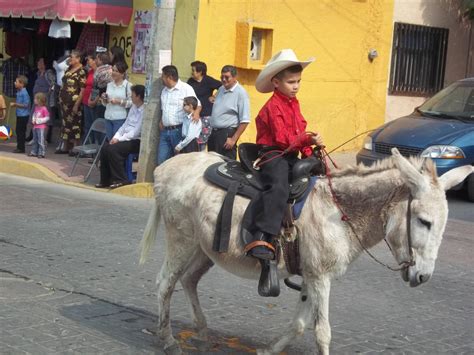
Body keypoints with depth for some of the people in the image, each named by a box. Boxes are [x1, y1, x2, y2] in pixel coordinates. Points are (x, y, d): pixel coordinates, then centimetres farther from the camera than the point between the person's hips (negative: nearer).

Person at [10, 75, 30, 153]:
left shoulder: (24, 93, -18)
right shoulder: (19, 92, 11)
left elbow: (26, 105, -21)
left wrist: (15, 104, -19)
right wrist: (15, 105, 9)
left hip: (23, 115, -10)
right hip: (19, 115, 10)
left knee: (21, 131, -4)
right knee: (18, 131, 14)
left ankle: (21, 148, 3)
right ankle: (19, 147, 22)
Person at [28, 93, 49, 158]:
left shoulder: (44, 109, -14)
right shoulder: (36, 108, 10)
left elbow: (47, 118, -13)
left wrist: (39, 121, -15)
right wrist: (33, 120, 4)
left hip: (41, 127, -9)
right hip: (35, 126, 9)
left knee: (41, 141, -8)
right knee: (35, 140, 16)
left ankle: (41, 153, -4)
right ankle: (34, 152, 25)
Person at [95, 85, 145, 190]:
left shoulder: (144, 111, -16)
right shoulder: (133, 108, 13)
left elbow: (136, 132, -19)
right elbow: (125, 124, 16)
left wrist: (119, 139, -14)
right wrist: (116, 137, 2)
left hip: (136, 141, -9)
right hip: (126, 138, 9)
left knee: (113, 149, -25)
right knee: (105, 149, -8)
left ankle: (121, 180, -15)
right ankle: (105, 180, 2)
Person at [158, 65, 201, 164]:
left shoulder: (186, 88, -6)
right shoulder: (164, 90, 19)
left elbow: (197, 104, -6)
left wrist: (196, 112, -27)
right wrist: (161, 121, 11)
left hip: (179, 130, -7)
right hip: (165, 131, 7)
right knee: (162, 160, 6)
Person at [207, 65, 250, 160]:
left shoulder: (240, 93, -10)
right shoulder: (221, 90, 13)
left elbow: (244, 121, -14)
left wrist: (233, 139, -16)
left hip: (227, 133, -8)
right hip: (213, 132, 8)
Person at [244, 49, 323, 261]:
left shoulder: (294, 103, 19)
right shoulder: (273, 106, -10)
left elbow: (299, 132, 22)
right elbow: (283, 138, -19)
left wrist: (309, 152, 7)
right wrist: (308, 140, -28)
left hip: (291, 156, 10)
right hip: (273, 154, -9)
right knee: (278, 188, -33)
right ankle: (260, 238, -41)